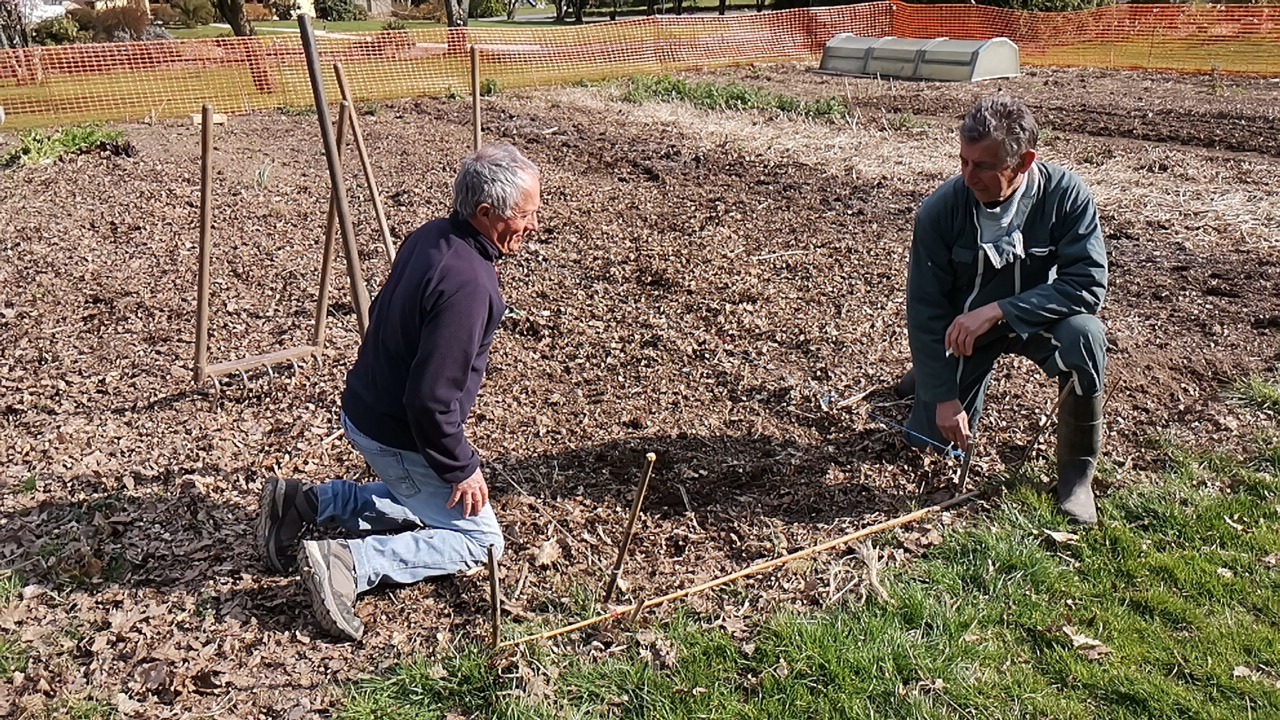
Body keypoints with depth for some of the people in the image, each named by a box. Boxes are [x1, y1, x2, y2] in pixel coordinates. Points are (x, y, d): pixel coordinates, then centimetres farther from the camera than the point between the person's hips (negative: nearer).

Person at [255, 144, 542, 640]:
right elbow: (431, 398, -31)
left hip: (367, 408, 9)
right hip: (399, 436, -9)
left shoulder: (430, 237, -1)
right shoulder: (467, 282, -31)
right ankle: (348, 563, -9)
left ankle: (305, 502, 18)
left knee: (426, 501, 29)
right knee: (479, 538, 4)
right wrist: (460, 468, -16)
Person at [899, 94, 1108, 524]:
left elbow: (1088, 284, -27)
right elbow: (924, 308, -16)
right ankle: (930, 371, 38)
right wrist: (944, 396, -18)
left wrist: (999, 310, -37)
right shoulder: (941, 209, -22)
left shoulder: (1065, 194, -24)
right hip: (963, 327, 1)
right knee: (932, 437, 1)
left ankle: (1076, 473, -15)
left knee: (1084, 335, -34)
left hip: (1037, 318, -1)